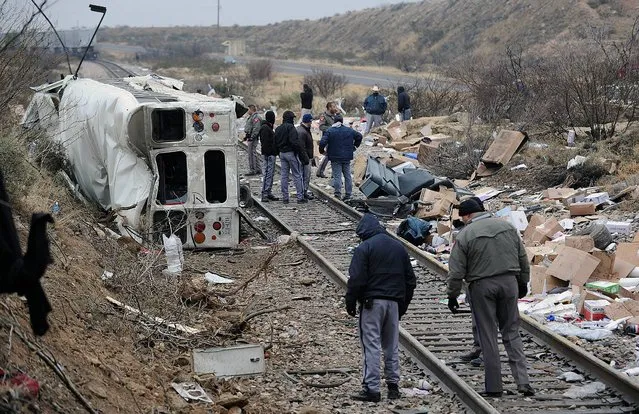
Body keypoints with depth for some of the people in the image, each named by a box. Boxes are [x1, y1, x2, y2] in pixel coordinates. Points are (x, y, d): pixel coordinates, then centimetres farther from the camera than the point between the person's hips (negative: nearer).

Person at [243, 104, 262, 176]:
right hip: (250, 138, 11)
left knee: (252, 154, -9)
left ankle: (252, 170, -7)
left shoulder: (256, 117, -15)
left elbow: (256, 129, -23)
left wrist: (252, 137, -25)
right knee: (253, 154, 15)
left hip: (253, 138, -11)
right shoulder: (251, 117, 19)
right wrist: (246, 136, 21)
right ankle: (257, 169, 21)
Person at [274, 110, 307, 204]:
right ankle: (300, 197, -3)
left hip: (282, 153, 7)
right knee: (297, 175, -2)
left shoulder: (278, 129, 11)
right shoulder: (290, 127, -14)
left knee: (284, 175, 9)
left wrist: (280, 151, 16)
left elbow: (276, 142, 13)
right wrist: (299, 150, -12)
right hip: (291, 153, -7)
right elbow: (294, 141, -22)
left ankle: (285, 197, 9)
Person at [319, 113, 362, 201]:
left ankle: (337, 194, -6)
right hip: (347, 157, 3)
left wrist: (321, 151, 1)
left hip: (335, 158, -3)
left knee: (337, 176, -1)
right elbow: (359, 136, 11)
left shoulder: (329, 131, -7)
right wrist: (354, 146, 21)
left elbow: (322, 142, -16)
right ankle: (348, 195, 13)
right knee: (347, 176, 10)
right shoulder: (349, 130, 3)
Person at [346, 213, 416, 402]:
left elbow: (357, 280, -13)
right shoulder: (399, 247, 13)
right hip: (394, 302, 6)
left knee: (371, 345, -4)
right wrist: (403, 305, 21)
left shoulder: (364, 248, -7)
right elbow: (410, 279, 16)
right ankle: (393, 385, 15)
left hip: (372, 302, -6)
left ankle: (371, 388, -7)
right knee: (392, 345, 13)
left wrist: (350, 302, -3)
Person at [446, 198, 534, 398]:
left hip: (482, 286, -3)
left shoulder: (465, 235, -8)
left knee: (488, 336, 5)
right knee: (512, 332, 12)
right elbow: (523, 259, 12)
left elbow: (456, 271, -7)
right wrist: (523, 282, 22)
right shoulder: (508, 226, 6)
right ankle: (523, 381, 3)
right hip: (509, 282, 4)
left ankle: (493, 386, 7)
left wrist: (452, 295, 4)